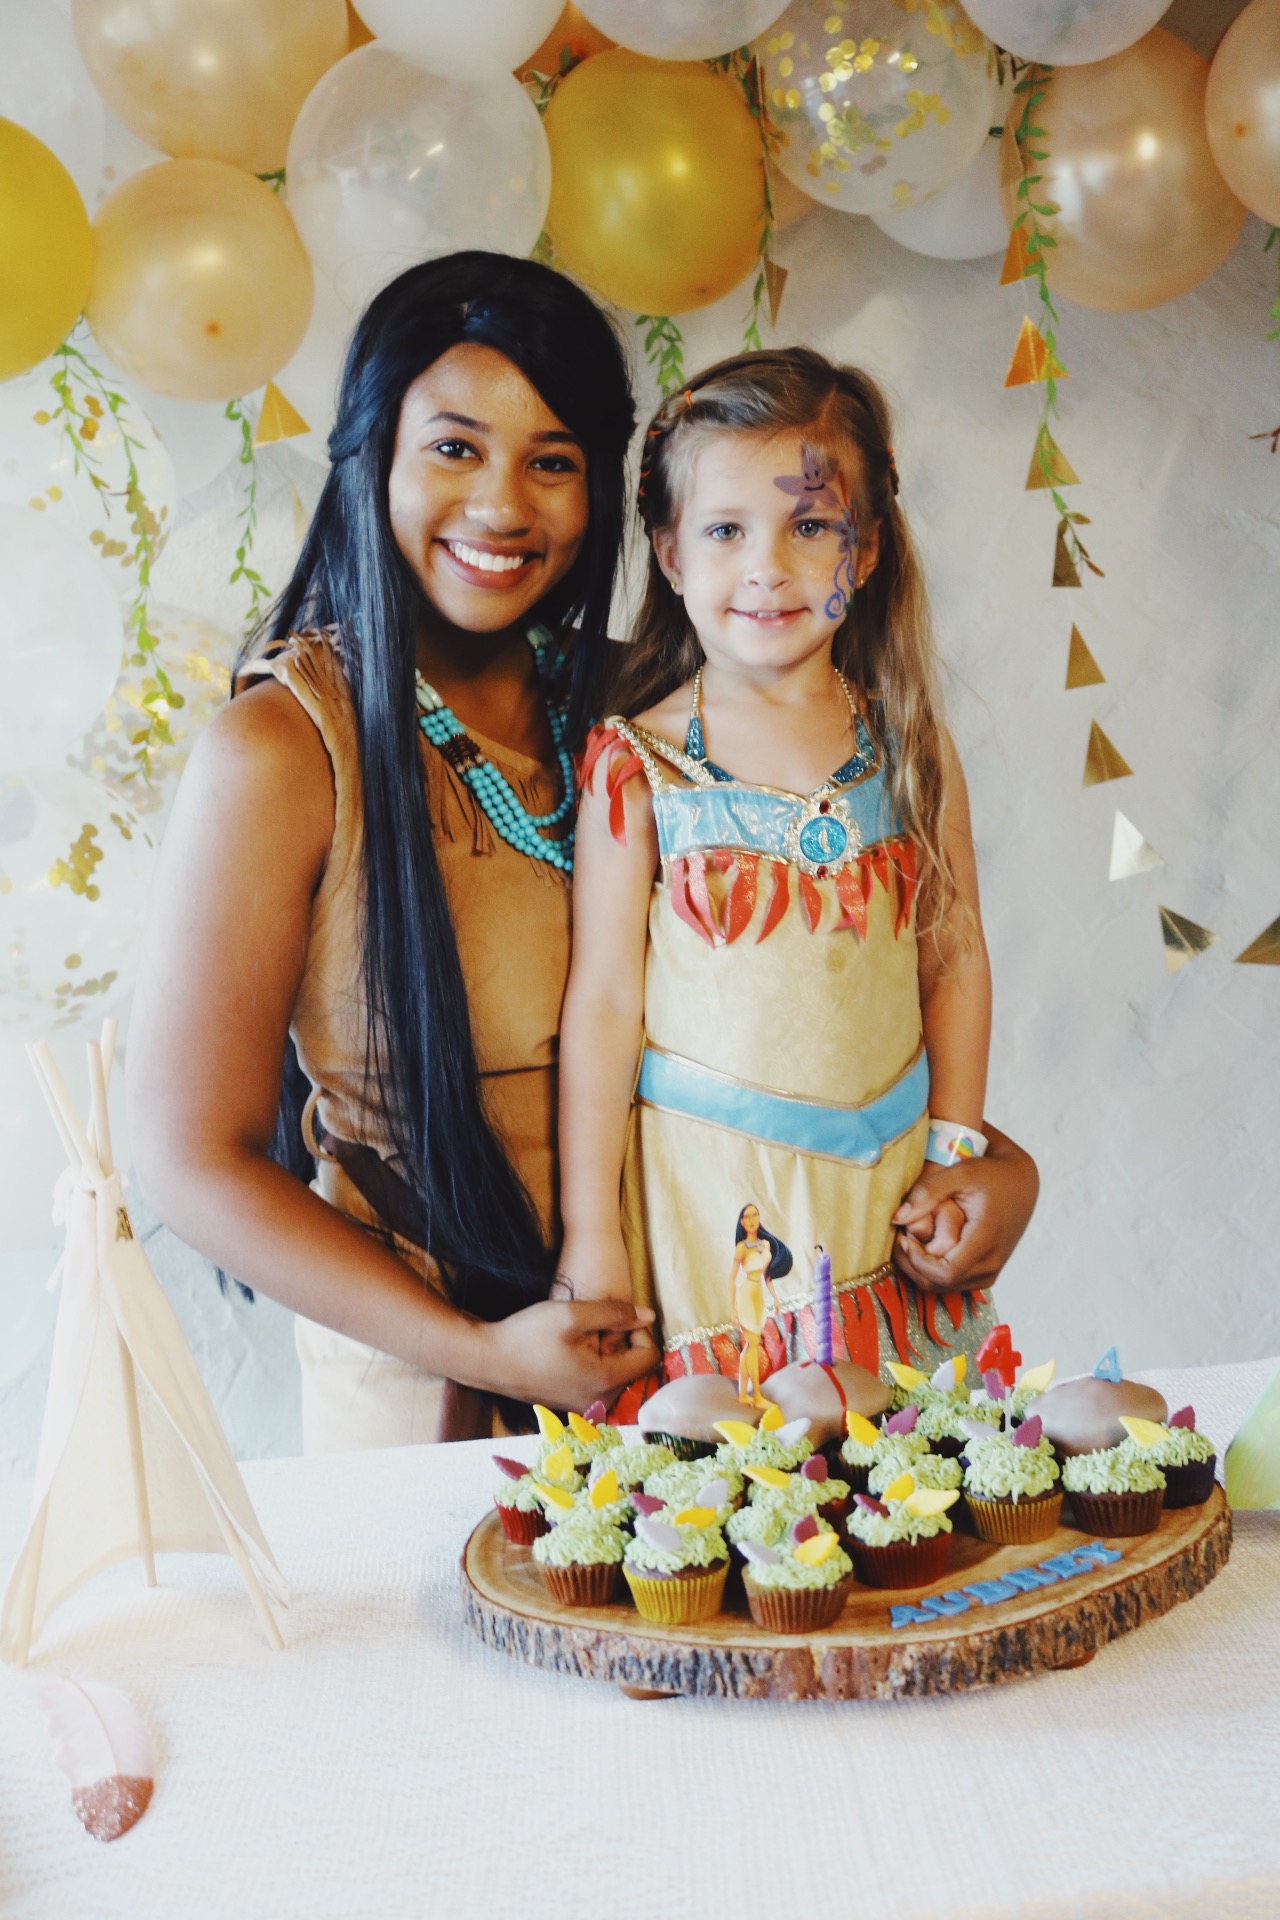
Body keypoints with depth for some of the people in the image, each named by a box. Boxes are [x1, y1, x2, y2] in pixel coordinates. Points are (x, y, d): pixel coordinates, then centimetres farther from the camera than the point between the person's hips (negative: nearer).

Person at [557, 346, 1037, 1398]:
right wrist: (591, 1233, -4)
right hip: (708, 1192, -3)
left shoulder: (910, 747, 3)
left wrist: (956, 1150, 4)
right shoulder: (638, 763, -6)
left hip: (888, 1192, 3)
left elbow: (956, 958, 8)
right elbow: (604, 1000, -5)